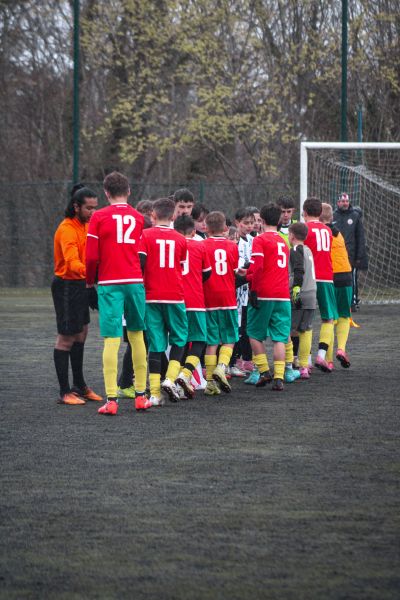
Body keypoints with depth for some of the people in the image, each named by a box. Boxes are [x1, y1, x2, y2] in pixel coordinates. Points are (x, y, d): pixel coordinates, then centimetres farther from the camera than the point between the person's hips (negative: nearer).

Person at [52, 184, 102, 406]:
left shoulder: (85, 225, 10)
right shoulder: (67, 229, -21)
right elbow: (72, 263, -34)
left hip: (81, 286, 10)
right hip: (67, 286, -10)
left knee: (80, 334, 17)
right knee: (66, 338, -5)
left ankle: (80, 386, 29)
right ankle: (65, 392, -1)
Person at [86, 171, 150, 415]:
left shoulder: (99, 217, 0)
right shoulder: (139, 218, 8)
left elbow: (92, 256, -2)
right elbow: (143, 252, 6)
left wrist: (90, 280, 12)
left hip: (109, 284, -2)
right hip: (135, 281, 2)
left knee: (112, 340, -5)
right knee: (137, 336, 13)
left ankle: (111, 399, -10)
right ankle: (141, 396, 15)